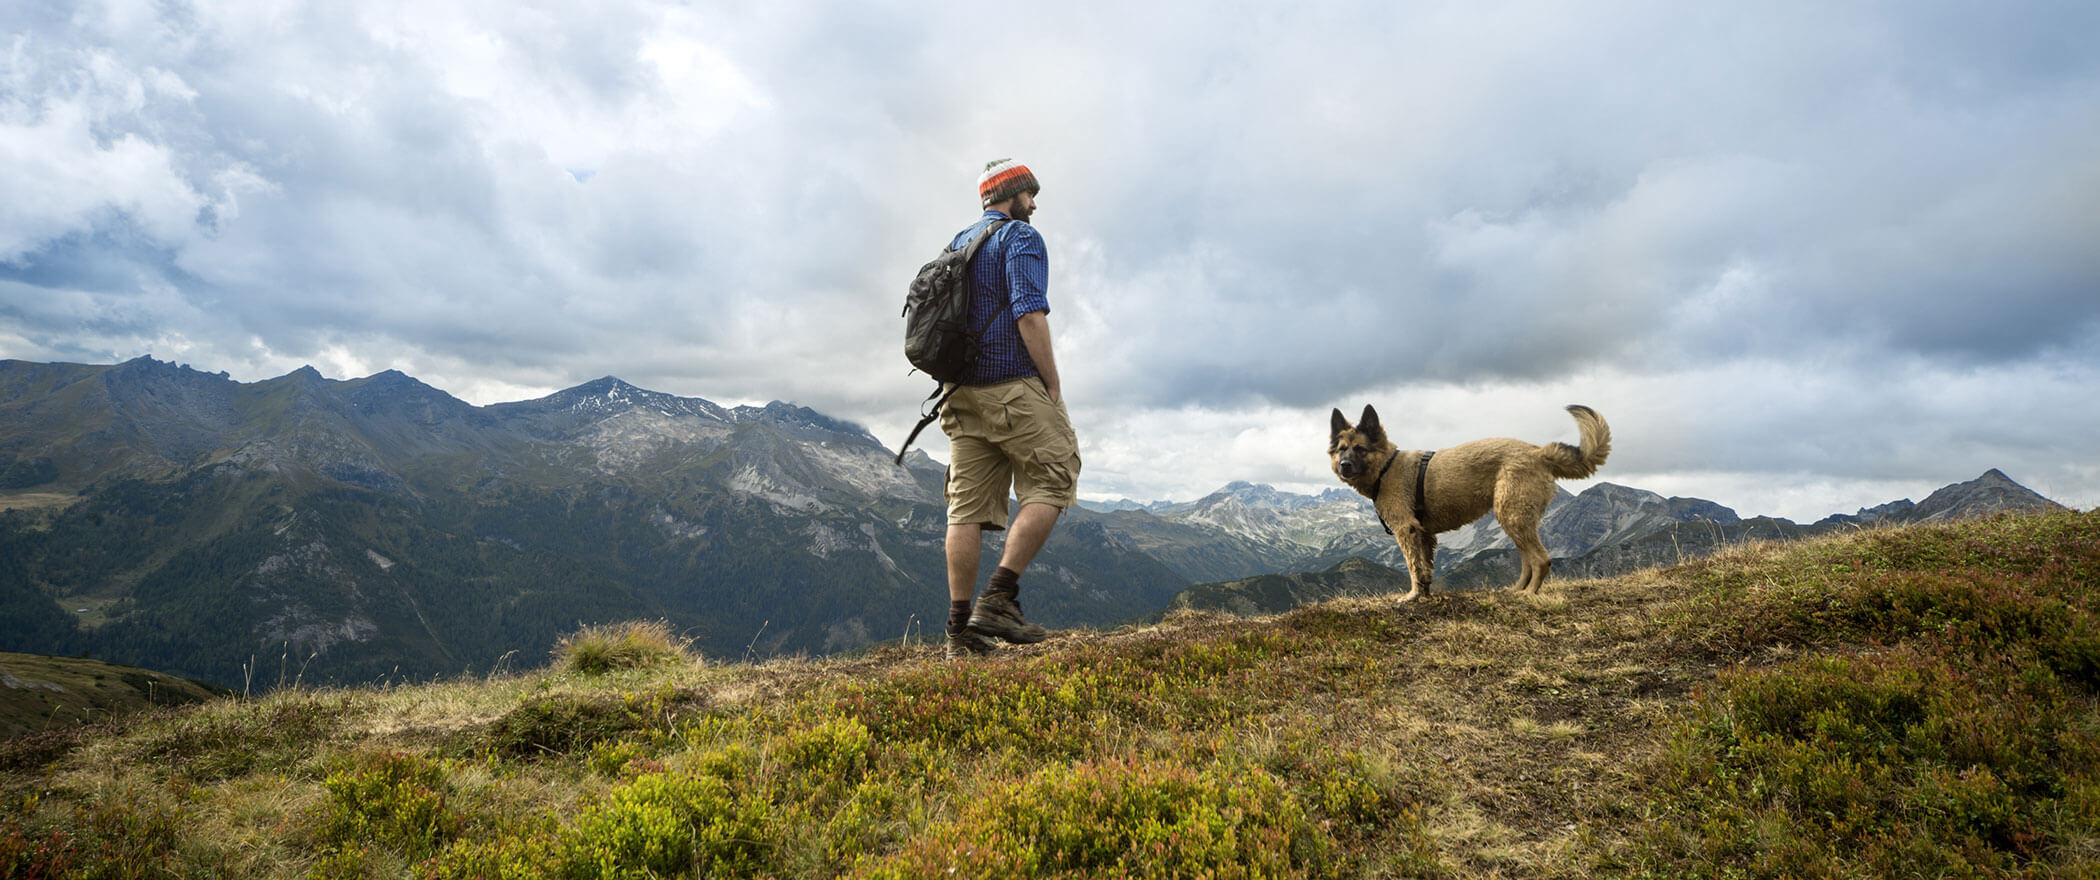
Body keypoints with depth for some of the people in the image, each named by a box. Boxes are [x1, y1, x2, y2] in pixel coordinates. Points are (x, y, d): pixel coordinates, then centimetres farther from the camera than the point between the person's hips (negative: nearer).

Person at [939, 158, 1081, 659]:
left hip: (962, 394, 8)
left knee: (968, 508, 4)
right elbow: (1030, 316, -16)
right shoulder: (1021, 238, -3)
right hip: (1014, 388, -8)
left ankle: (960, 628, 4)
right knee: (1050, 486, 0)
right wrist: (1054, 387, -11)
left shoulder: (956, 246, 22)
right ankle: (999, 598, -10)